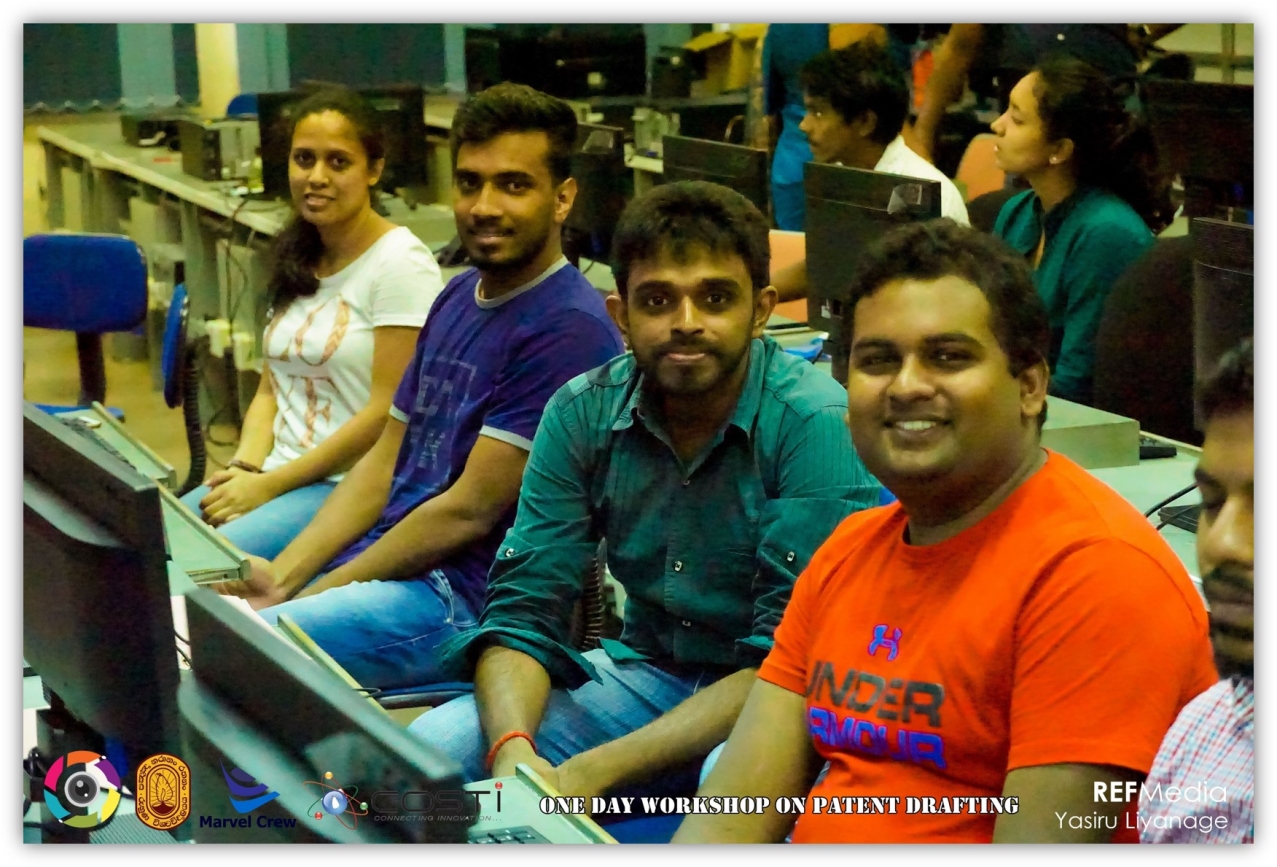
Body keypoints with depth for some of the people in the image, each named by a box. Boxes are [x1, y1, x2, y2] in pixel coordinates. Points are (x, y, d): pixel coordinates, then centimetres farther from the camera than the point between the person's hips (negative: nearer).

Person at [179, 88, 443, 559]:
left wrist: (268, 486, -14)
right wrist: (245, 468, -3)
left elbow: (388, 414, -15)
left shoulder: (400, 264, -10)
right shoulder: (297, 260, 14)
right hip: (278, 476, 7)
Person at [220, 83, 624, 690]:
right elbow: (386, 463, 14)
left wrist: (314, 594, -11)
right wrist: (282, 574, 1)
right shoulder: (458, 297, 14)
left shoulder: (567, 330, -15)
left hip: (465, 598, -8)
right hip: (388, 562, 8)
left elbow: (470, 510, -17)